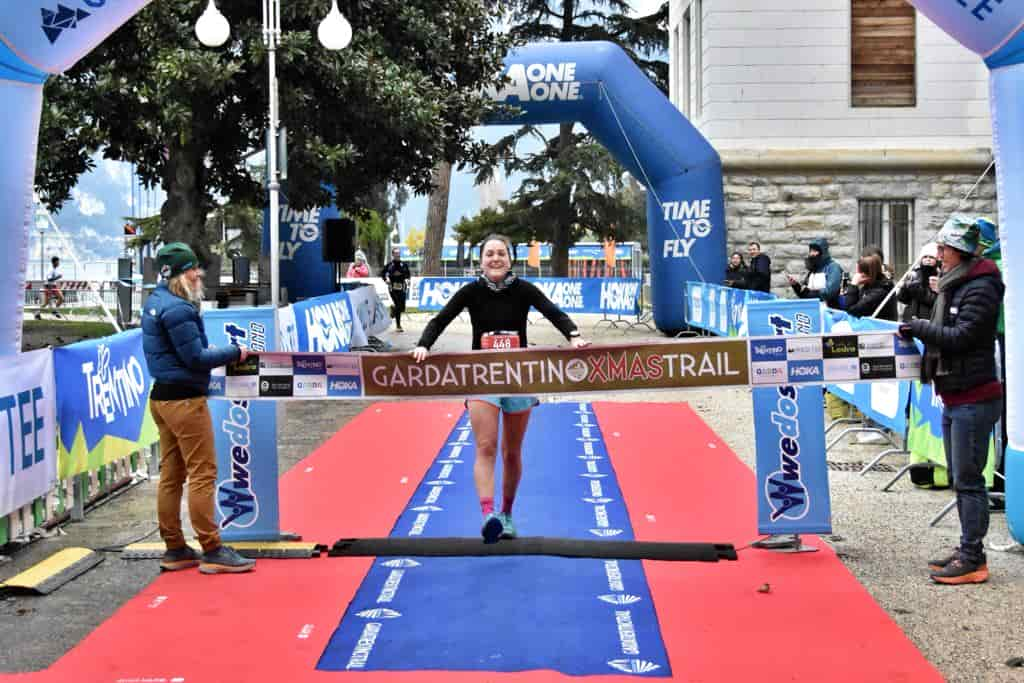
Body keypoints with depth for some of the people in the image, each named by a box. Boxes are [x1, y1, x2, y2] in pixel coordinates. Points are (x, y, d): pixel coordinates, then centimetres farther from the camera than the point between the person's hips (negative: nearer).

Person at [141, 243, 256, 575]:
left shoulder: (155, 302, 12)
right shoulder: (177, 309, -18)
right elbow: (195, 358, -19)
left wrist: (214, 350, 6)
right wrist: (235, 353, -8)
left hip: (163, 396, 10)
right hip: (185, 399, -10)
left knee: (171, 474, 12)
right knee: (203, 473, -5)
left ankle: (175, 549, 19)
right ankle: (212, 551, -2)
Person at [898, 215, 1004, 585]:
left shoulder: (980, 288, -14)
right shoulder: (953, 285, 16)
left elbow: (961, 336, -21)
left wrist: (919, 328, -13)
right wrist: (918, 330, 1)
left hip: (974, 399, -10)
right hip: (953, 398, 10)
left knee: (968, 480, -7)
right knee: (959, 479, 15)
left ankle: (973, 561, -3)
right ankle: (967, 551, 24)